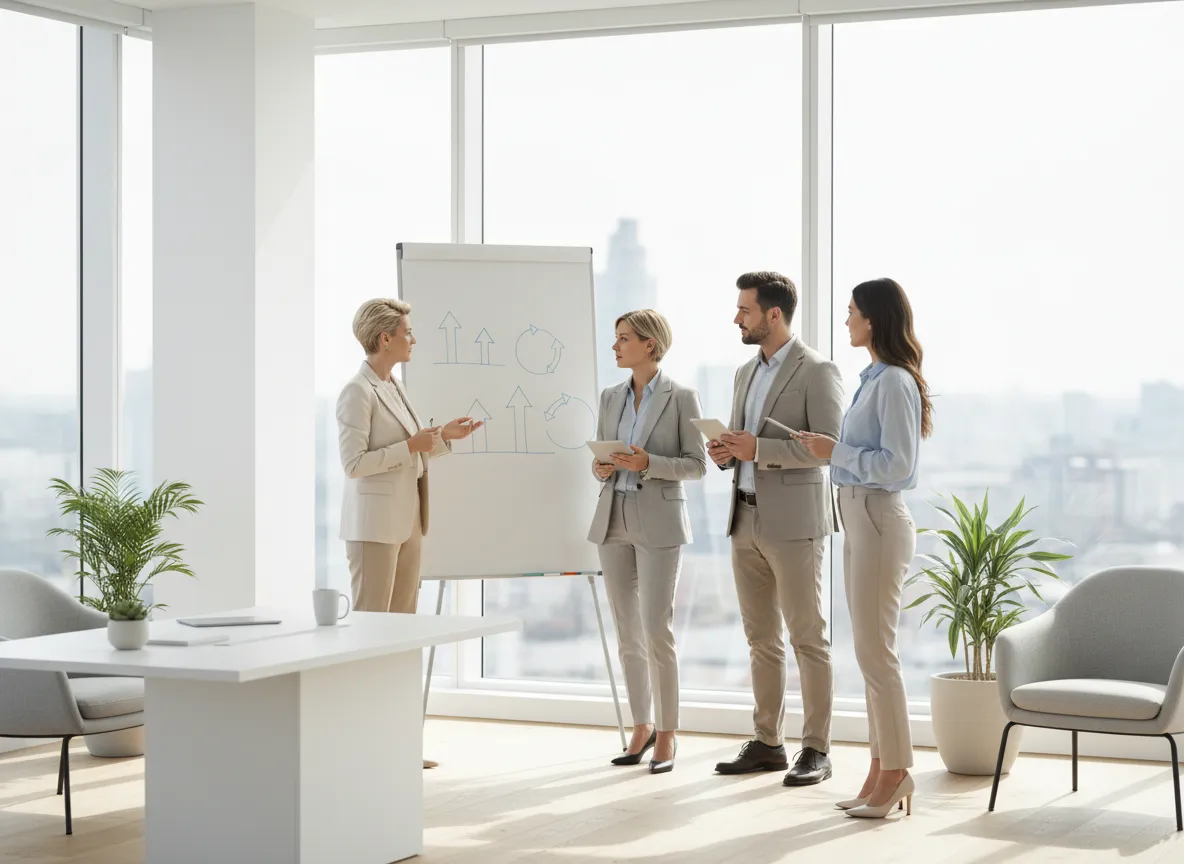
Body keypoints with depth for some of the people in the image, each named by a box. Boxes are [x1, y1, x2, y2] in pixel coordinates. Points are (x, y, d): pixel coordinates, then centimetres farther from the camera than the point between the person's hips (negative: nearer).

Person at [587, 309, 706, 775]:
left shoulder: (681, 397, -4)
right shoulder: (611, 397, 11)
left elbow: (696, 464, -5)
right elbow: (600, 457, 15)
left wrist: (648, 464, -20)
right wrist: (601, 468, -8)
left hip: (659, 521, -5)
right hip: (613, 519, 5)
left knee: (657, 629, -8)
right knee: (627, 630, 8)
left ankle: (666, 734, 2)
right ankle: (642, 726, 18)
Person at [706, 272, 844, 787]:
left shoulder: (817, 372, -9)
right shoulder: (747, 373, 16)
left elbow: (829, 447, -16)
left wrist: (758, 448, -22)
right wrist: (724, 452, -2)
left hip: (793, 522, -8)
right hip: (746, 519, 8)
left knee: (807, 638, -3)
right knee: (761, 639, 11)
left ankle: (816, 751, 2)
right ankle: (767, 744, 18)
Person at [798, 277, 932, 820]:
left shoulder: (894, 383, -15)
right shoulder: (874, 379, 14)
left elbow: (897, 465, -20)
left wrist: (835, 453, -14)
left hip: (879, 523, -10)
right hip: (858, 519, 10)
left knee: (875, 651, -6)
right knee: (870, 650, 11)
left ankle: (896, 773, 0)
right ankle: (882, 770, 16)